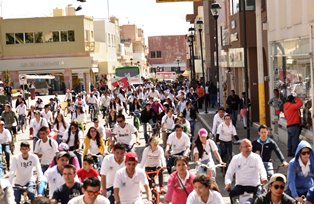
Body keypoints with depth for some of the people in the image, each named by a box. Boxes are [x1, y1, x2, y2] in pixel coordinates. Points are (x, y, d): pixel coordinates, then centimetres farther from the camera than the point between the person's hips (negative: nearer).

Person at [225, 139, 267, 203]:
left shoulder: (256, 157, -2)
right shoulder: (235, 158, 4)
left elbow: (261, 169, -19)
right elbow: (229, 173, 2)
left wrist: (264, 178, -43)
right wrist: (228, 183, -21)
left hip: (254, 185, -1)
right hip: (240, 185, 1)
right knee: (231, 193, -28)